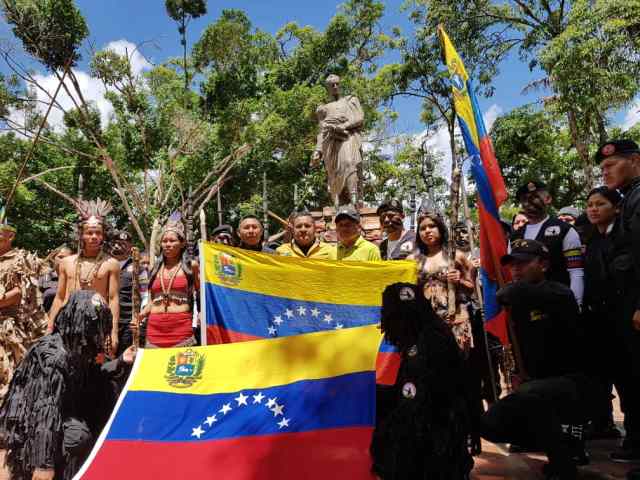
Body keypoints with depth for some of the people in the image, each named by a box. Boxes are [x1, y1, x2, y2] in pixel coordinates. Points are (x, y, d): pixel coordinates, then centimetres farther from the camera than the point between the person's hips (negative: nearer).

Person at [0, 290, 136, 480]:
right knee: (78, 435, -31)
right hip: (29, 426, -9)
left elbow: (91, 379, 11)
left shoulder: (76, 348, -3)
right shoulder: (55, 356, -29)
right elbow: (45, 410, -31)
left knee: (105, 391, -2)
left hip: (59, 417, 9)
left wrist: (121, 362, 0)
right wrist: (44, 464, -30)